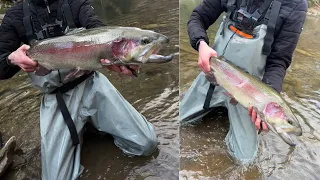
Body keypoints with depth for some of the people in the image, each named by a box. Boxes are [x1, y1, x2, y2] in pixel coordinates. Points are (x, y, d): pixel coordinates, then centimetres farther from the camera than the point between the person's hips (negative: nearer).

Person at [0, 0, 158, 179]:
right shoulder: (16, 16, 6)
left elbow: (97, 29, -17)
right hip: (56, 99, 1)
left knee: (147, 144, -4)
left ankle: (93, 122, 19)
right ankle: (79, 130, 19)